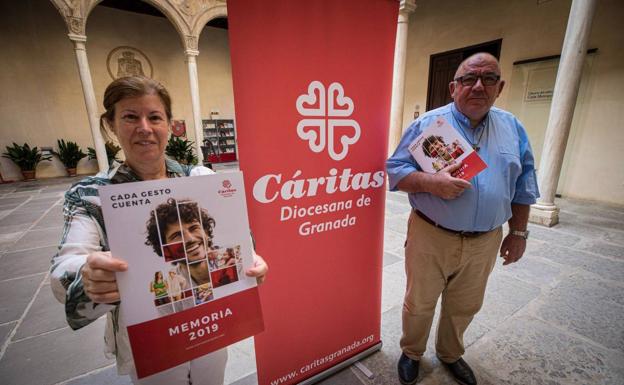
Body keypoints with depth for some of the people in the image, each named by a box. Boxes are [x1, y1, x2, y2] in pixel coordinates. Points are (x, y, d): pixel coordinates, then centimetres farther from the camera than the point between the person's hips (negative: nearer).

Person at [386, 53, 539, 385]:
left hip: (484, 242, 4)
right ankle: (411, 353, 40)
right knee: (419, 304, 13)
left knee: (464, 306, 22)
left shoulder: (513, 127, 7)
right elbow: (395, 169, -9)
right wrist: (432, 182, -26)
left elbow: (523, 186, 11)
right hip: (430, 236, -3)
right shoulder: (427, 124, -6)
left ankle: (450, 354, 49)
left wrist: (518, 232, 9)